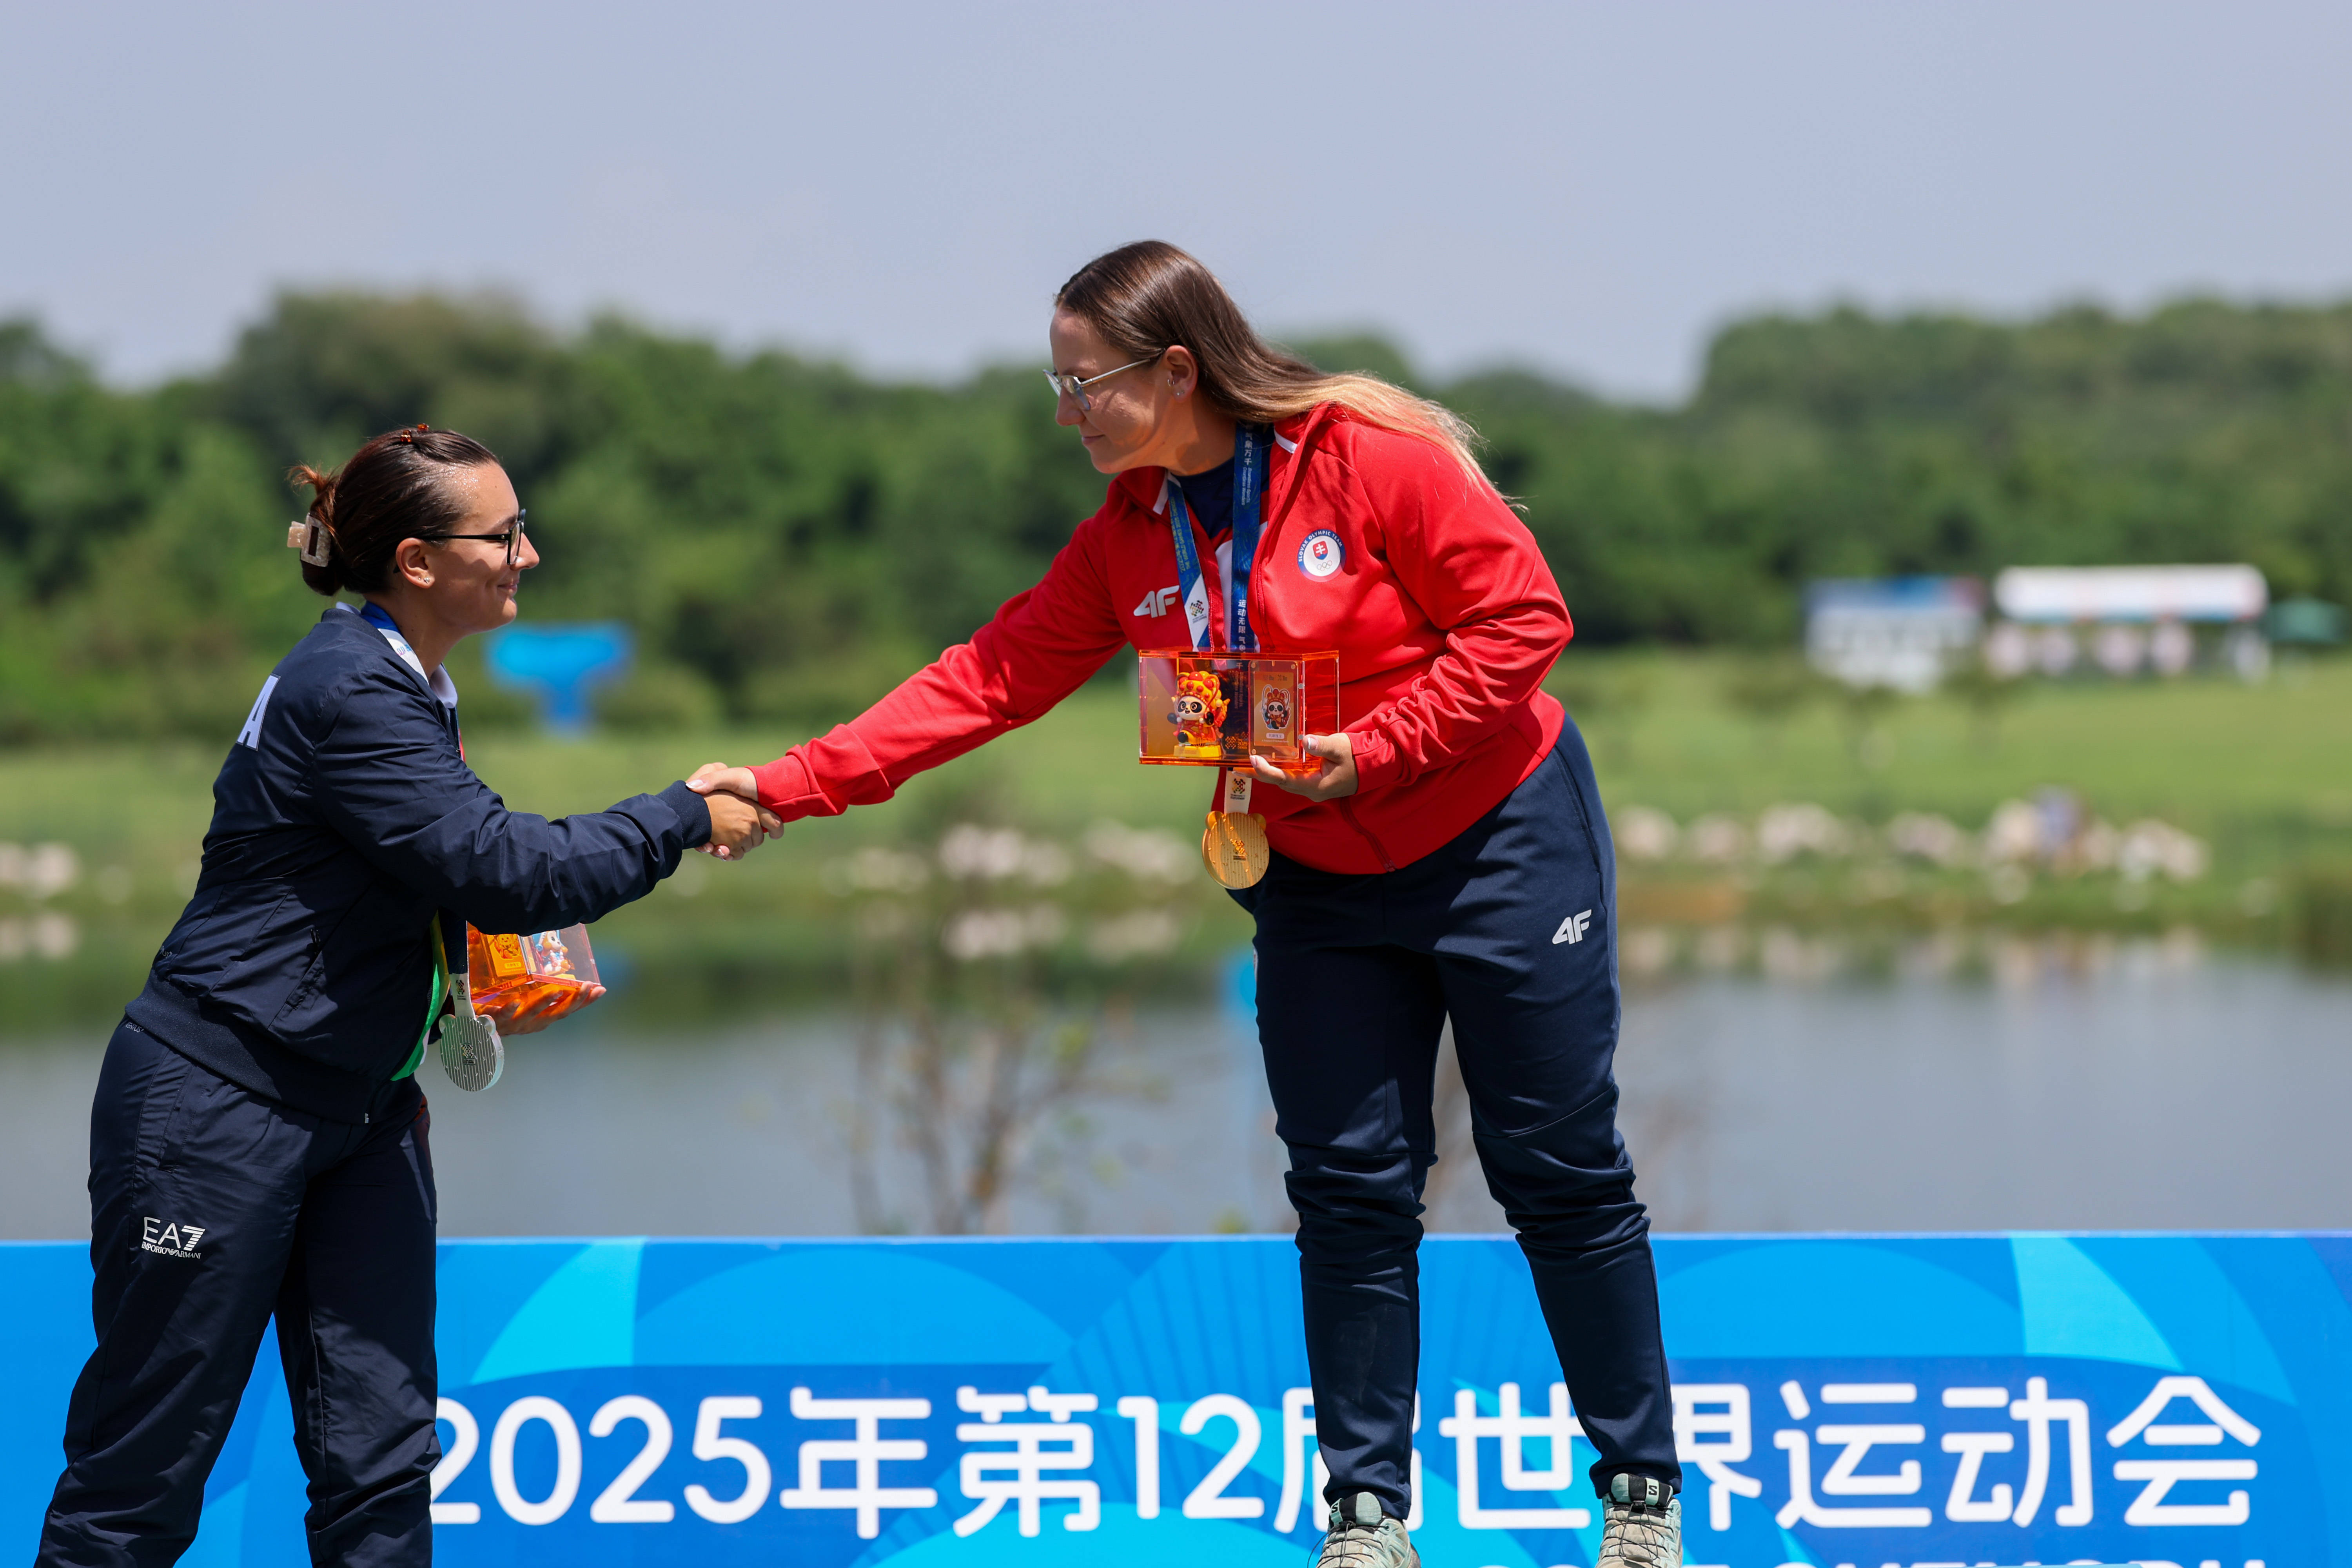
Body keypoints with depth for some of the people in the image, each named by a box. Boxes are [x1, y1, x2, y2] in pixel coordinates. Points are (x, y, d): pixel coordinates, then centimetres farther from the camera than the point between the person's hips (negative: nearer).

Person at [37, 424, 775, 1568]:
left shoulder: (405, 686, 10)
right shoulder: (351, 694, -20)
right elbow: (502, 866, -24)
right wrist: (688, 819, -14)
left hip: (360, 1108, 9)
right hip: (220, 1101, -9)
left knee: (379, 1455, 5)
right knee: (143, 1476, -3)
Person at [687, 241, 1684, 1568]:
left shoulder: (1379, 458, -20)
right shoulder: (1128, 540, -1)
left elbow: (1522, 619, -19)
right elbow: (991, 677, -4)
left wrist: (1367, 756, -24)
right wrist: (792, 785, -12)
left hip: (1502, 842, -5)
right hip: (1322, 883, 5)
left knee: (1561, 1174, 2)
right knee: (1351, 1185, 3)